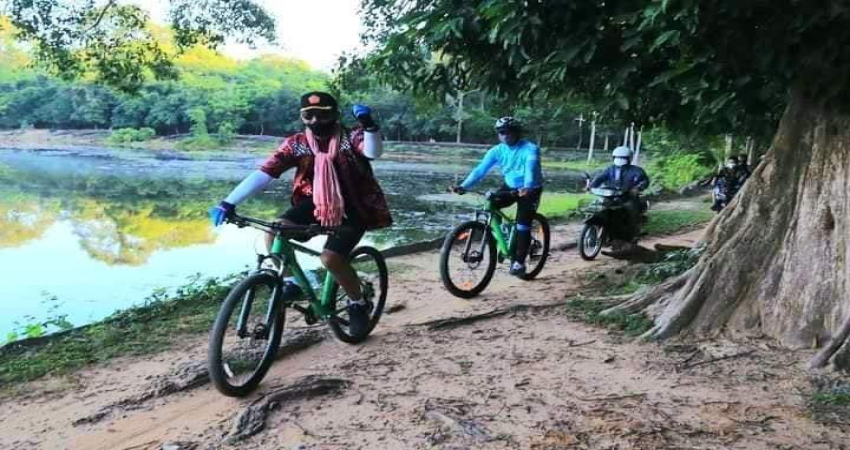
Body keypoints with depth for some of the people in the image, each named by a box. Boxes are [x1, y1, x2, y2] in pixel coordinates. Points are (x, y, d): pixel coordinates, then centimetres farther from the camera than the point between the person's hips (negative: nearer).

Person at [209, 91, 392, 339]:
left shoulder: (349, 137, -12)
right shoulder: (296, 143, -7)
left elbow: (373, 152, -33)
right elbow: (263, 173, -16)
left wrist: (369, 125, -51)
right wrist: (229, 202, -25)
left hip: (351, 208, -3)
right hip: (315, 202, 4)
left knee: (331, 258, -22)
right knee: (274, 234, -20)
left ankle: (359, 303, 6)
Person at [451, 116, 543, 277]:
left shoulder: (530, 149, -23)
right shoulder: (497, 150, -10)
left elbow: (531, 168, -40)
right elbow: (481, 169, -19)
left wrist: (527, 188, -60)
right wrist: (464, 186, -33)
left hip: (530, 190, -5)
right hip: (510, 187, 5)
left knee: (523, 224, -15)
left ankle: (519, 262, -6)